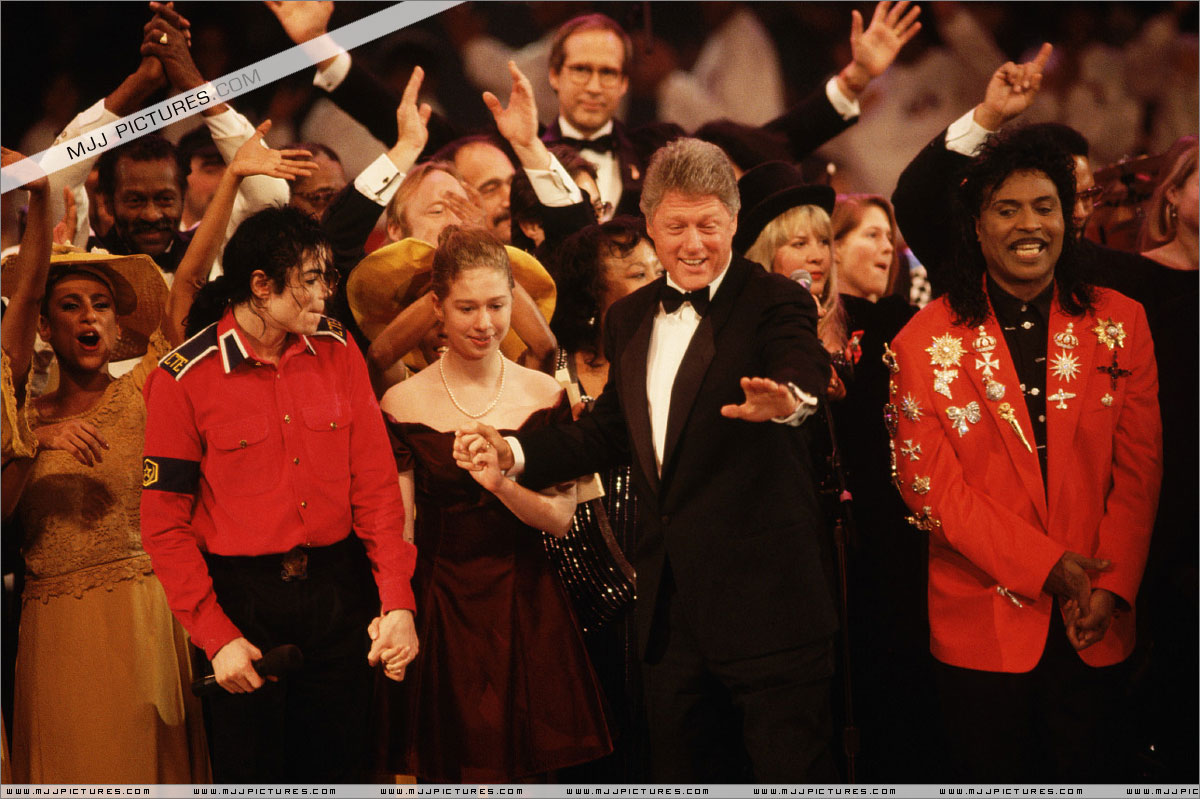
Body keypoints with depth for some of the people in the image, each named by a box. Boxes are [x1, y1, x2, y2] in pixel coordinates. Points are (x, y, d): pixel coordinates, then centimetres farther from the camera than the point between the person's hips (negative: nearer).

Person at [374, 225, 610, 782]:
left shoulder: (544, 396, 3)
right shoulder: (404, 403, -2)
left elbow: (561, 518, -2)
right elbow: (396, 531, -2)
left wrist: (502, 483, -21)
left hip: (525, 609, 1)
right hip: (439, 609, -1)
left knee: (521, 773, 2)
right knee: (447, 777, 0)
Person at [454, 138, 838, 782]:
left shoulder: (775, 304, -7)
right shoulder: (629, 318, 13)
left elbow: (804, 376, -29)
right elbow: (609, 434, 23)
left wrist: (784, 398, -53)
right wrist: (512, 451, 10)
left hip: (765, 605, -7)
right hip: (669, 604, 7)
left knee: (793, 772, -4)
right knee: (681, 774, 14)